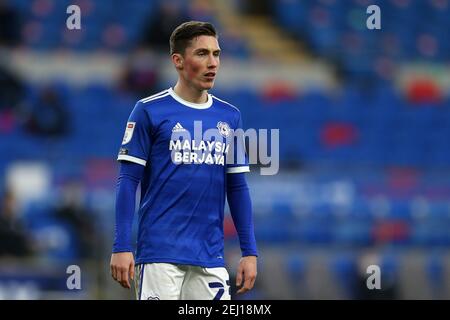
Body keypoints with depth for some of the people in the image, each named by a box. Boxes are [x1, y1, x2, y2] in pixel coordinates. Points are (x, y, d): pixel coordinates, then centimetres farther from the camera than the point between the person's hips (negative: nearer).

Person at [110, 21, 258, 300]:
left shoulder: (229, 117, 12)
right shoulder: (149, 111, -1)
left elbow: (237, 188, 15)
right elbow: (128, 181, -3)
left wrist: (250, 252, 9)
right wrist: (122, 247, -10)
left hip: (211, 259, 4)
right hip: (160, 254, -4)